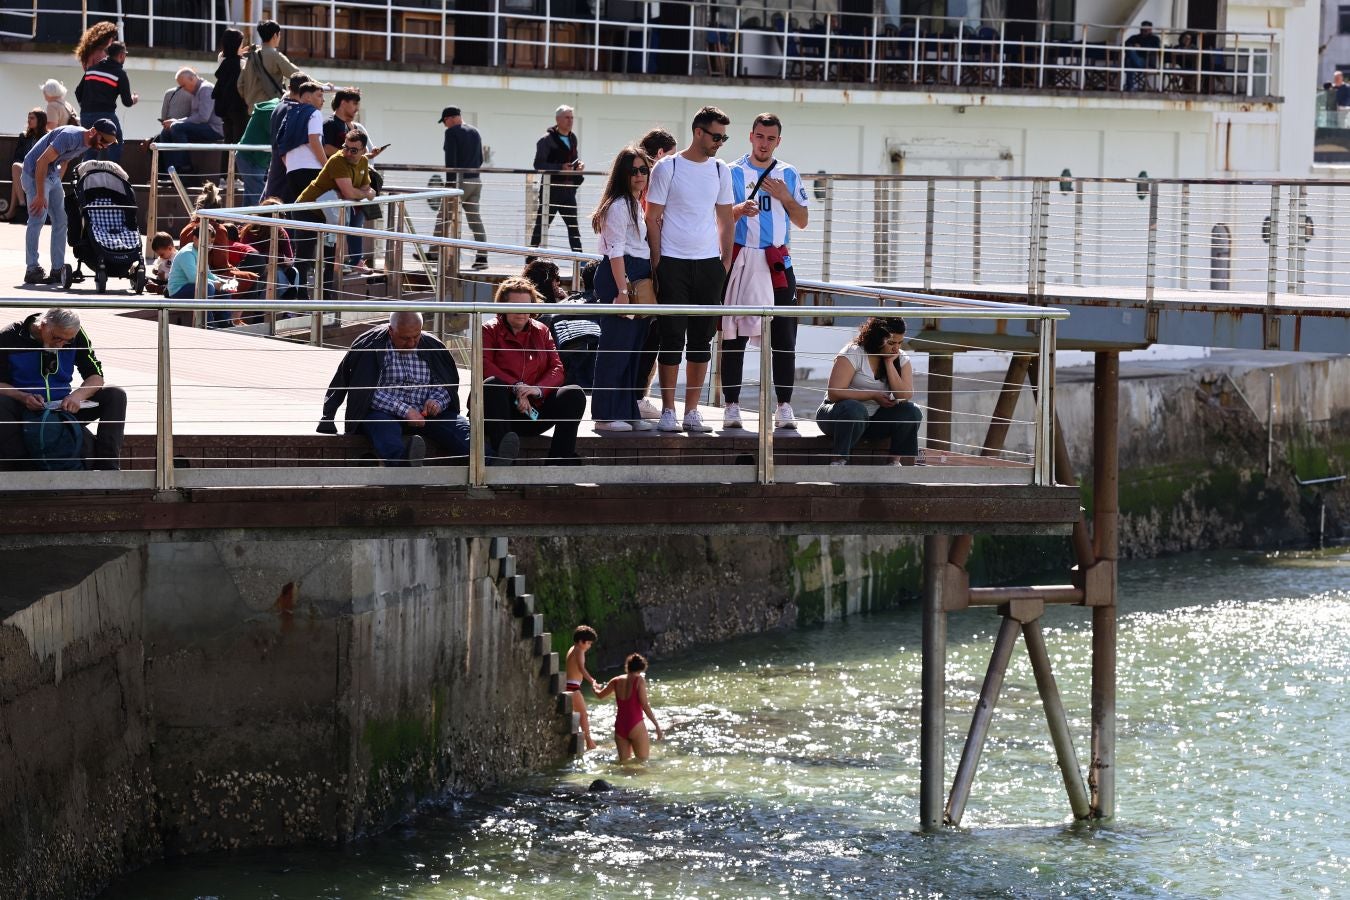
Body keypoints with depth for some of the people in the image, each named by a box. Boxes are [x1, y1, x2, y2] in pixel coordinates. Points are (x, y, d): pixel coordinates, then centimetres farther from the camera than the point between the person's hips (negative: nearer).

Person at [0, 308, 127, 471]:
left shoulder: (76, 336, -2)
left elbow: (96, 376, 0)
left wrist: (78, 395, -23)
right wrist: (23, 397, -27)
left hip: (64, 408, 3)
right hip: (26, 409, -3)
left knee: (116, 395, -15)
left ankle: (107, 467, -24)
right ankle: (15, 467, -34)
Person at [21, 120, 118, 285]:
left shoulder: (87, 143, 3)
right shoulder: (71, 137, -27)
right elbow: (42, 162, -29)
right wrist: (40, 195, -27)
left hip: (53, 175, 9)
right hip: (35, 173, -9)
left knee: (60, 221, 6)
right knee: (37, 220, -12)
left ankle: (58, 269, 9)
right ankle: (32, 270, -9)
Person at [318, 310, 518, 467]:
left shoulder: (431, 347, 12)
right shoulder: (371, 347, -3)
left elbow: (447, 384, 17)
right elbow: (371, 392, -11)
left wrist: (437, 401, -8)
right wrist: (404, 410, -21)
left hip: (424, 413, 4)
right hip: (383, 411, -4)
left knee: (459, 426, -24)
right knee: (385, 427, -39)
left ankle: (490, 462, -53)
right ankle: (403, 463, -74)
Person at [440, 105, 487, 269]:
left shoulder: (452, 132, -9)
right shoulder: (475, 132, 14)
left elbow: (451, 159, -15)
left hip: (460, 181, -7)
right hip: (476, 181, 7)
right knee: (476, 220, 6)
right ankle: (482, 257, 0)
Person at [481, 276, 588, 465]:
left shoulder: (541, 332, 18)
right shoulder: (490, 330, 7)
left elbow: (557, 369, 7)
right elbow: (484, 366, -10)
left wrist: (539, 389, -16)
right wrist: (516, 388, -23)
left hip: (535, 410, 3)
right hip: (504, 409, -3)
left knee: (574, 394, -19)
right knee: (493, 385, -35)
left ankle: (562, 461, -28)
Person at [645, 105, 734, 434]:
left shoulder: (721, 171, 10)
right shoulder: (667, 168, -3)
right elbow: (653, 218, -2)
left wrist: (726, 262, 8)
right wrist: (657, 262, -7)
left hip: (709, 263, 4)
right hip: (673, 262, -4)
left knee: (702, 339, 4)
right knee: (672, 338, -3)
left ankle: (692, 411, 11)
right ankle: (668, 410, 5)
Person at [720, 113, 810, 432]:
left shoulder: (789, 174, 12)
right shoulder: (733, 172, 4)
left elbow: (802, 221, 12)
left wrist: (784, 197, -5)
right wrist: (741, 209, -22)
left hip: (777, 262, 2)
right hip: (741, 259, -2)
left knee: (784, 335, -2)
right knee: (734, 334, -1)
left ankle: (784, 407, 2)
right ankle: (731, 405, 3)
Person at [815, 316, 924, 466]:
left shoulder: (901, 358, 3)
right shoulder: (853, 354, -12)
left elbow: (906, 396, -11)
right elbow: (834, 393, -20)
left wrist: (889, 363, -14)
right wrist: (873, 395, -17)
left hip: (876, 419, 5)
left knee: (911, 412, -20)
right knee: (854, 409, -39)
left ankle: (897, 461, -14)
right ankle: (838, 461, -30)